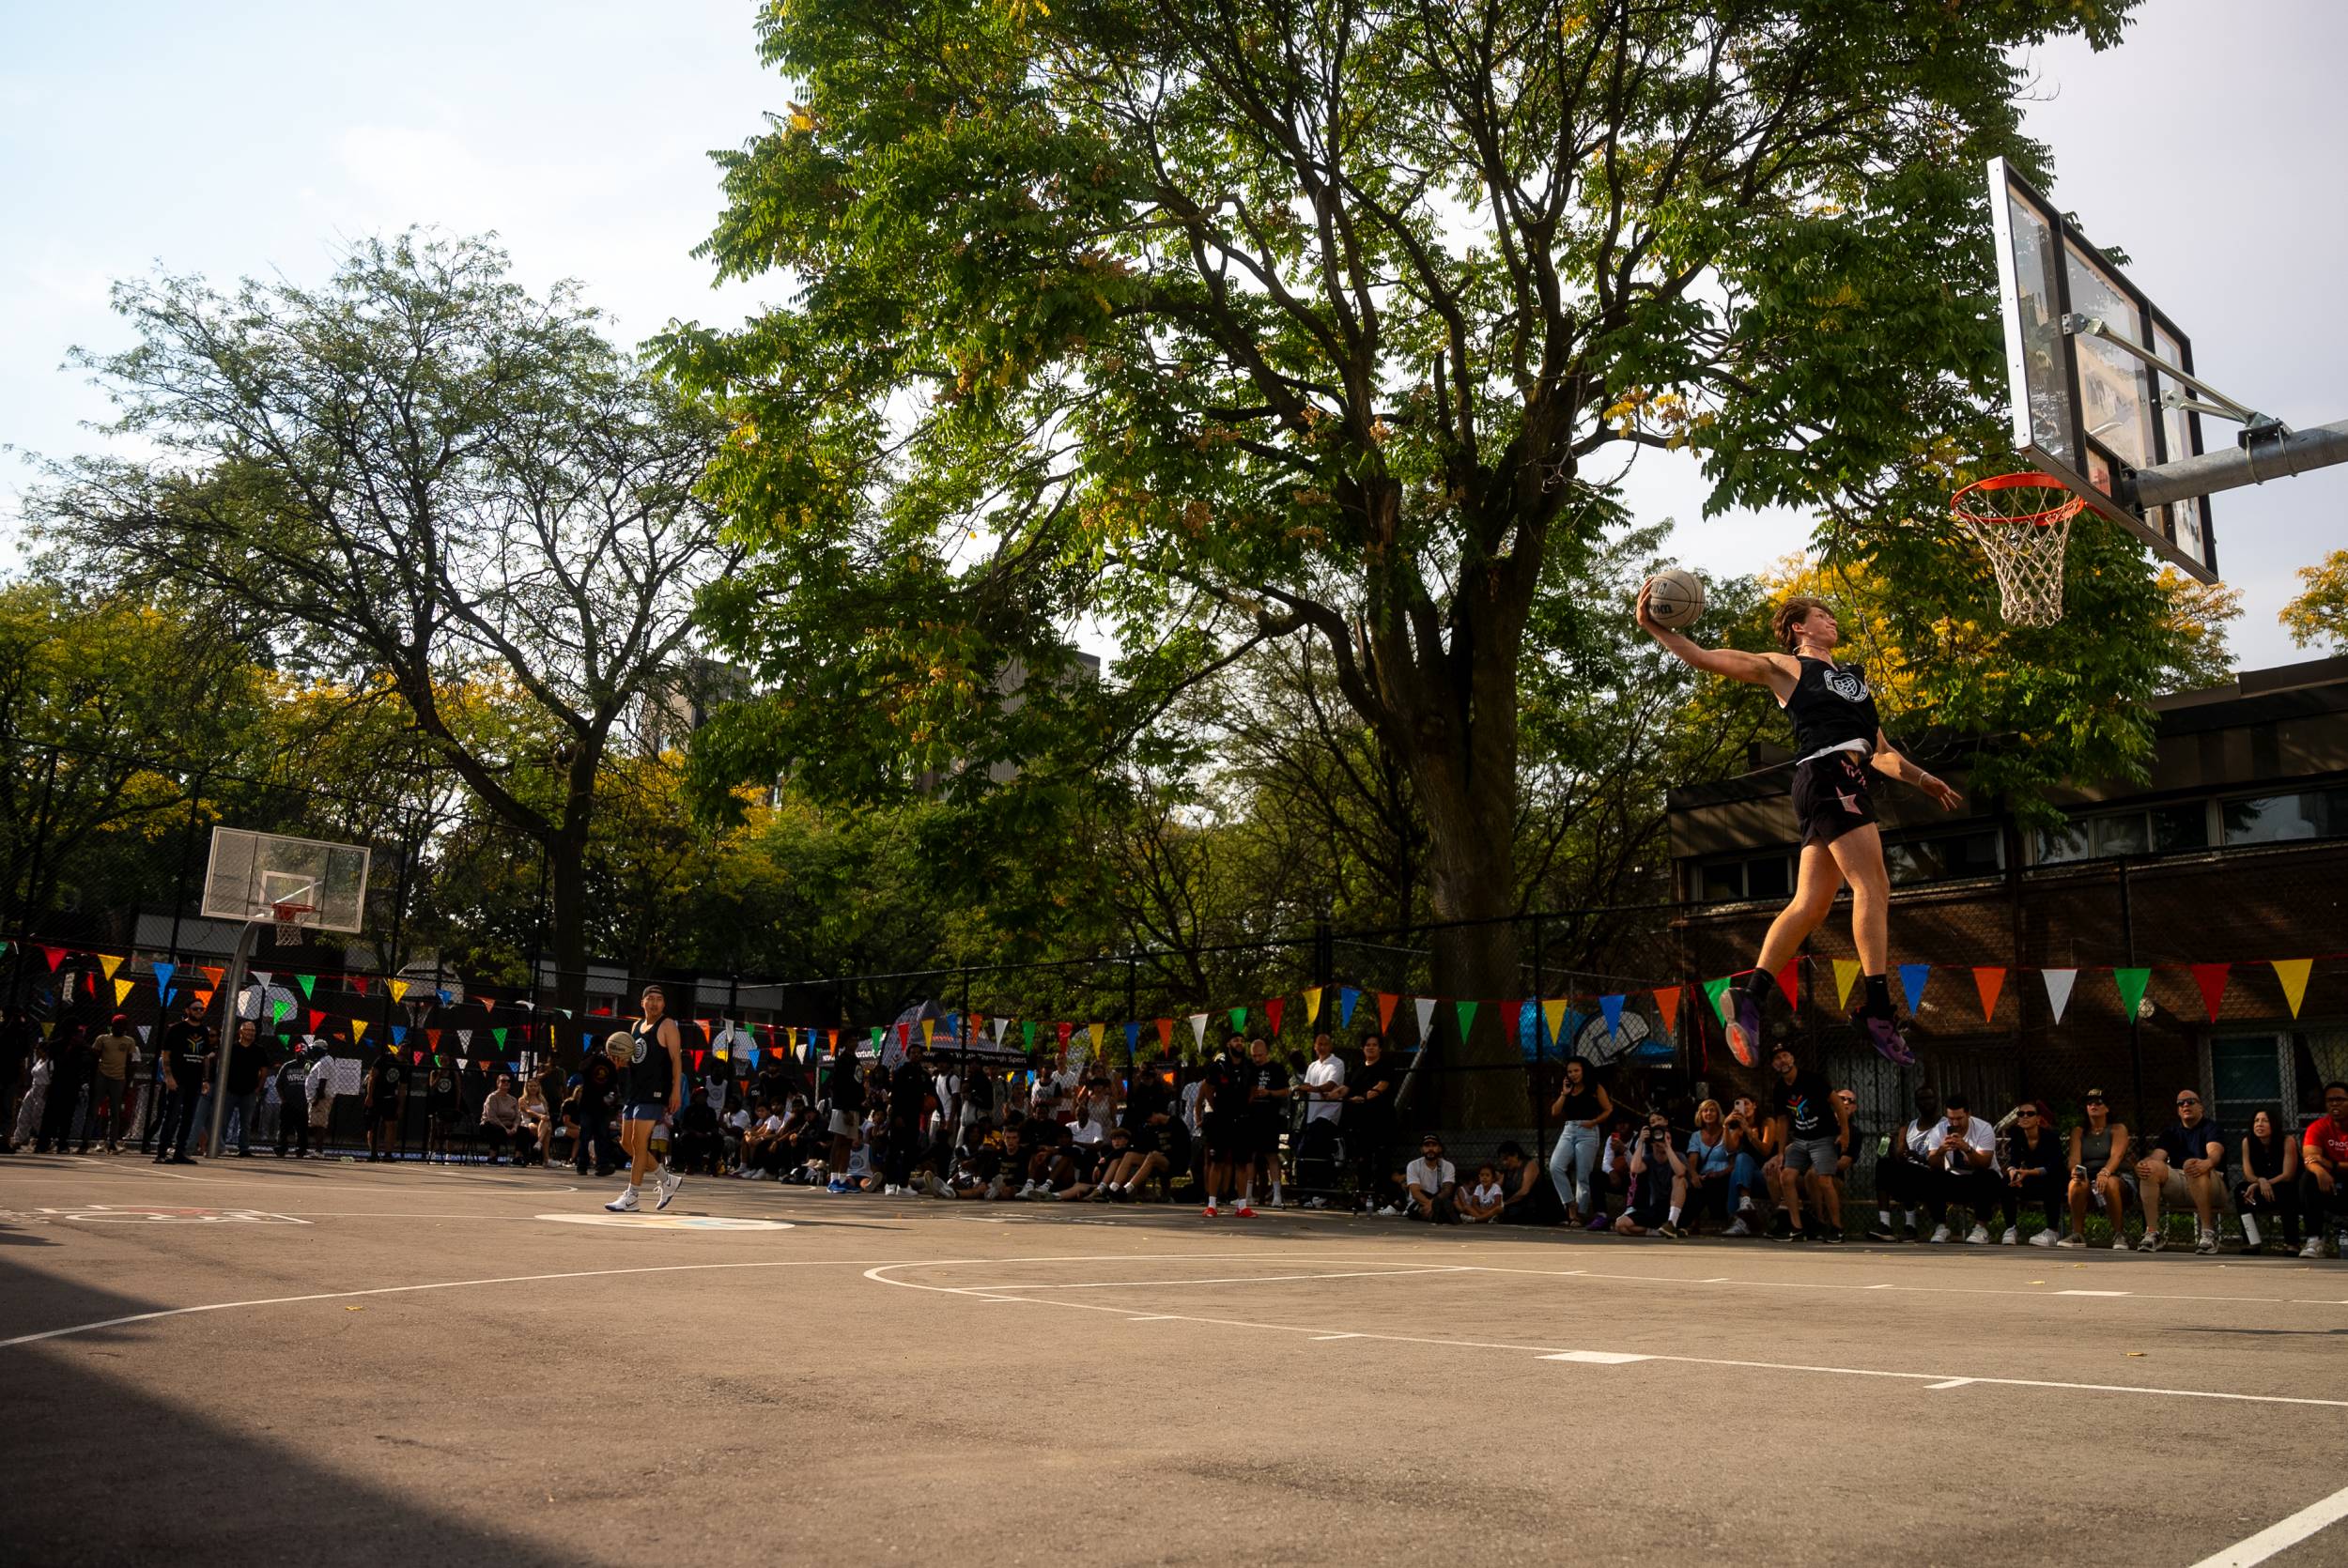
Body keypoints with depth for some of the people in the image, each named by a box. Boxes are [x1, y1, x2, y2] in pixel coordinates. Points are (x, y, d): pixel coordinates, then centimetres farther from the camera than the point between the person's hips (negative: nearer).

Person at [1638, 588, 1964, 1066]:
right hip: (1827, 773, -8)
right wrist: (1653, 627, -7)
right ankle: (1877, 1008, -16)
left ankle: (1749, 998, 1)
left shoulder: (1856, 677, 32)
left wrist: (1923, 780, 28)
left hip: (1849, 779, 8)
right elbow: (1707, 659, 2)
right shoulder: (1786, 667, 11)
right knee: (1873, 886, -14)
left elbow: (1879, 750, 35)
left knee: (1810, 905, 2)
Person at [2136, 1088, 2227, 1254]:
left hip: (2214, 1187, -4)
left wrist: (2207, 1163, -42)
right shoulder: (2171, 1133, 21)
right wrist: (2142, 1164, -23)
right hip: (2177, 1186, 4)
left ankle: (2208, 1232, -34)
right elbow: (2156, 1157, 3)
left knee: (2191, 1165, -36)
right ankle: (2152, 1233, -28)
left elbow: (2215, 1152, -16)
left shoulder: (2212, 1128, 7)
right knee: (2151, 1167, -24)